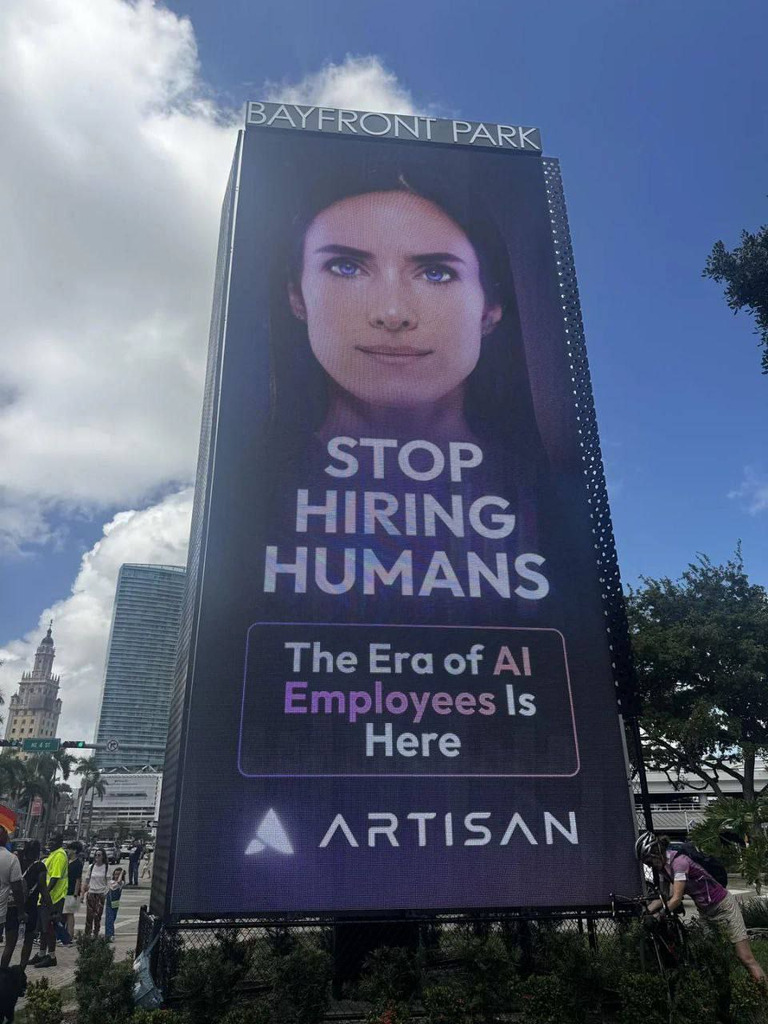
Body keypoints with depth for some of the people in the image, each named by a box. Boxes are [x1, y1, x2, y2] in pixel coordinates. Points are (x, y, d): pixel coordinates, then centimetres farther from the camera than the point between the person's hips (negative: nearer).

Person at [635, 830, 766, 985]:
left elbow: (676, 899, -30)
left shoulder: (678, 861, -27)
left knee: (746, 959, -9)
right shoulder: (663, 866, -1)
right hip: (705, 911, 9)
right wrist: (644, 911, -11)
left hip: (722, 906, -9)